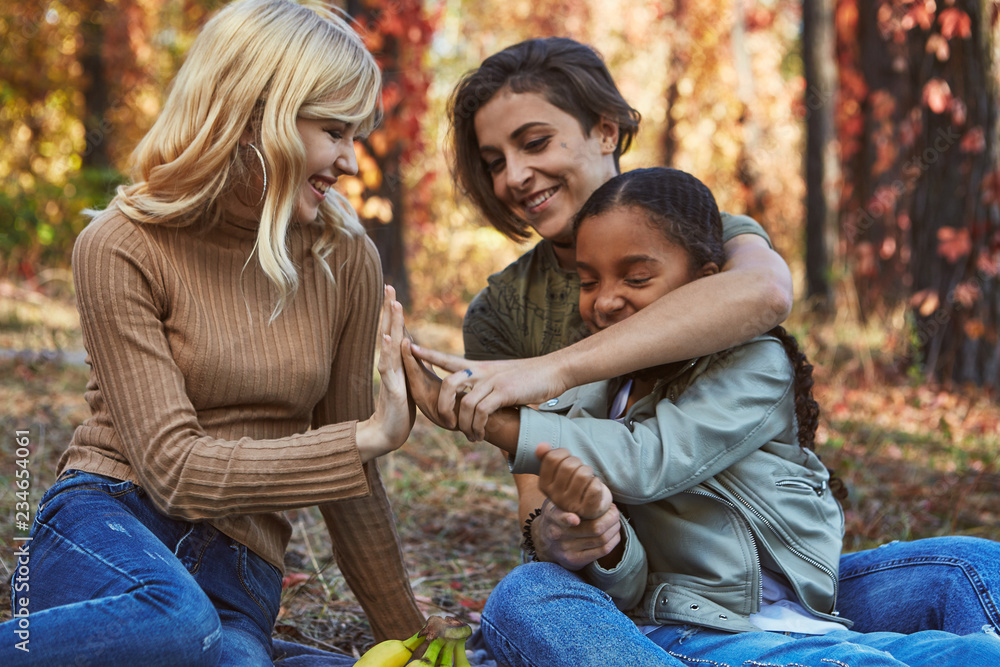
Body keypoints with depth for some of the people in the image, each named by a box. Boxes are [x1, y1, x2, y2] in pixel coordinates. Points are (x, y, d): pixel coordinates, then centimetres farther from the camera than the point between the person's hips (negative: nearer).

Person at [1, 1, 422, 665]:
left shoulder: (345, 260, 5)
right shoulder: (122, 249, -8)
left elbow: (347, 482, 13)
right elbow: (175, 467, -14)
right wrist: (368, 437, -15)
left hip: (240, 574, 3)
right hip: (109, 523, -3)